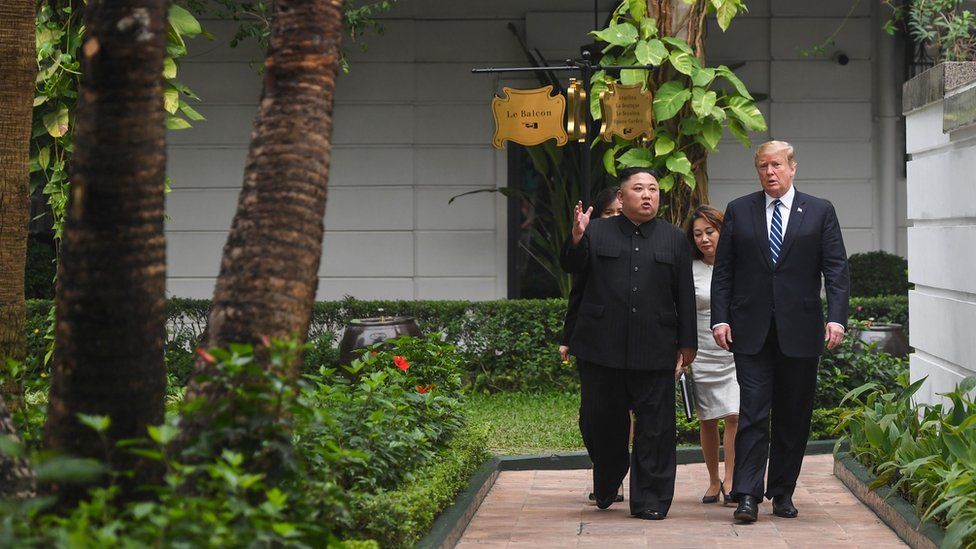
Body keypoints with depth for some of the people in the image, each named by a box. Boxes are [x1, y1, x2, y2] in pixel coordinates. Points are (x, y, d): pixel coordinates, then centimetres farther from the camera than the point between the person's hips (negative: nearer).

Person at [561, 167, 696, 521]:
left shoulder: (674, 239, 9)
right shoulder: (597, 233, 8)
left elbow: (685, 293, 8)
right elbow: (571, 267, -5)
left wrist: (687, 342, 5)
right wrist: (576, 239, -26)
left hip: (653, 353, 0)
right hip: (602, 349, 0)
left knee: (654, 426, 0)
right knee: (600, 422, 9)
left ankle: (650, 500, 7)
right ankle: (606, 487, 32)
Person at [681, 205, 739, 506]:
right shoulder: (689, 270, 1)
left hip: (737, 353, 0)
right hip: (702, 354, 1)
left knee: (735, 416, -11)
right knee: (708, 421, 7)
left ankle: (730, 480, -6)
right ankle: (713, 481, 19)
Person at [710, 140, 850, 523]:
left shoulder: (820, 212, 7)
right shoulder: (739, 211, 8)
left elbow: (836, 268, 1)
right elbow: (723, 270, 7)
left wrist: (836, 317, -11)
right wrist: (720, 318, -3)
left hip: (799, 330, 1)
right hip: (751, 330, -1)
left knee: (793, 417, 6)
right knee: (753, 414, -6)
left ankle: (782, 492, 17)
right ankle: (747, 495, -8)